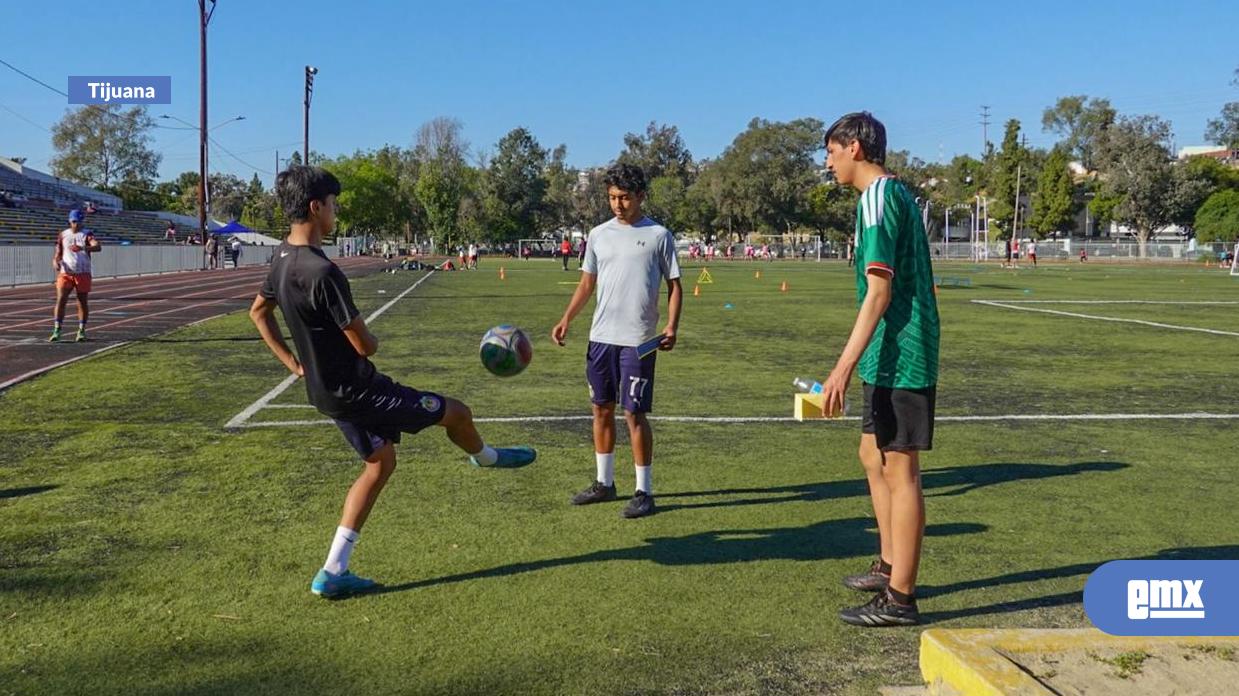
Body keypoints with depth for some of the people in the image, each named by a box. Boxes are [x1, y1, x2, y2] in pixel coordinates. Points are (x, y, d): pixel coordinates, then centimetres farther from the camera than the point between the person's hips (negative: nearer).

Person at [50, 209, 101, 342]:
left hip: (83, 274, -2)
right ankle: (56, 330, -9)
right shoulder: (63, 235, 9)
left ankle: (81, 331, 13)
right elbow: (58, 252, 14)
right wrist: (56, 261, -9)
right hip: (65, 273, 2)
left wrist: (82, 248, -41)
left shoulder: (87, 235, -2)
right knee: (60, 300, -9)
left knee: (83, 302, 4)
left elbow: (97, 246, -22)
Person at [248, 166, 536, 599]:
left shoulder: (282, 259, 3)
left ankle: (333, 573, 19)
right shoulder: (323, 272, -28)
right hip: (356, 389, -10)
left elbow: (258, 312, 20)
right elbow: (365, 346, -24)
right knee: (455, 413, 6)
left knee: (380, 462, 19)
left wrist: (293, 363, 18)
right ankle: (486, 457, 41)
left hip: (325, 390, 10)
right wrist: (372, 339, 0)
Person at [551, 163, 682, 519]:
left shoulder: (659, 235, -2)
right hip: (600, 336, 5)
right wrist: (566, 319, 6)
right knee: (602, 409, 11)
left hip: (638, 340, -5)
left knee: (634, 413, -4)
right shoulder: (599, 234, 10)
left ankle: (644, 492, 7)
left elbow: (674, 285, 0)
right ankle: (604, 483, 25)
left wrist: (671, 326, -13)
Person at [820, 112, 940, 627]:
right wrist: (858, 362, 23)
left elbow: (879, 292, -21)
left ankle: (900, 598, 6)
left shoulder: (878, 198, -14)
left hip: (898, 357, -10)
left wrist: (844, 367, -23)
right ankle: (890, 566, 30)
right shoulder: (896, 194, 16)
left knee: (899, 470, -3)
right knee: (874, 455, 19)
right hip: (895, 356, 10)